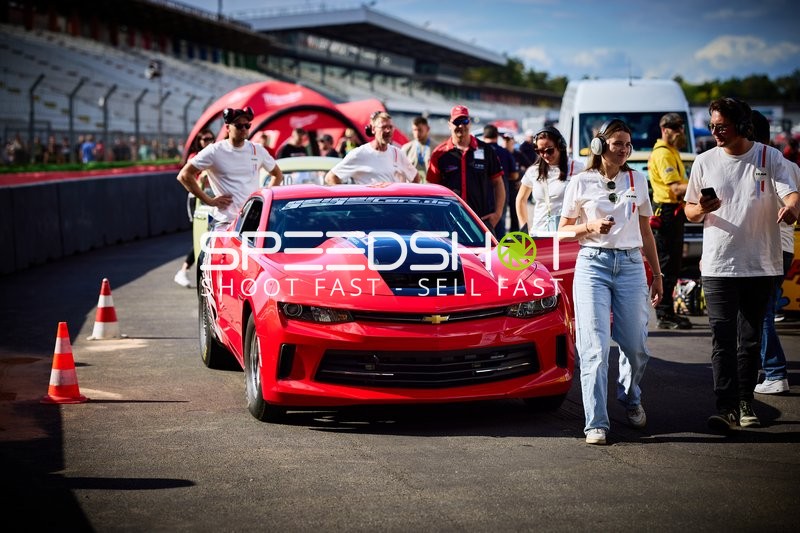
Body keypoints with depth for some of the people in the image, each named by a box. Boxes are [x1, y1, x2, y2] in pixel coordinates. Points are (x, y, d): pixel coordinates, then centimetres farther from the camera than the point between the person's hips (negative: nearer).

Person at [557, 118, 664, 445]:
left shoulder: (637, 181, 11)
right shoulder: (581, 183, 2)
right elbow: (564, 230, 6)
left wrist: (657, 274, 17)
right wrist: (590, 227, -13)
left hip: (631, 265, 3)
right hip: (593, 264, -3)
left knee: (636, 347, 3)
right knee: (595, 347, -10)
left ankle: (630, 399, 33)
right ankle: (596, 424, -9)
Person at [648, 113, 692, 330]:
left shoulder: (671, 152, 19)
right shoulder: (663, 153, -14)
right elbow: (676, 188, -23)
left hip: (674, 212, 11)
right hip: (666, 212, -11)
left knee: (672, 264, 14)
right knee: (667, 265, -8)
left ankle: (667, 312, 20)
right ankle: (664, 316, -6)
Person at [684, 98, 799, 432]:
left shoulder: (769, 157, 1)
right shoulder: (705, 161, 6)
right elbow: (690, 213, 12)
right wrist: (701, 209, -11)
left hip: (761, 265, 0)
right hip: (718, 264, 0)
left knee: (751, 339, 9)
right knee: (723, 339, -7)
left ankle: (745, 404, 20)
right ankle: (726, 408, -10)